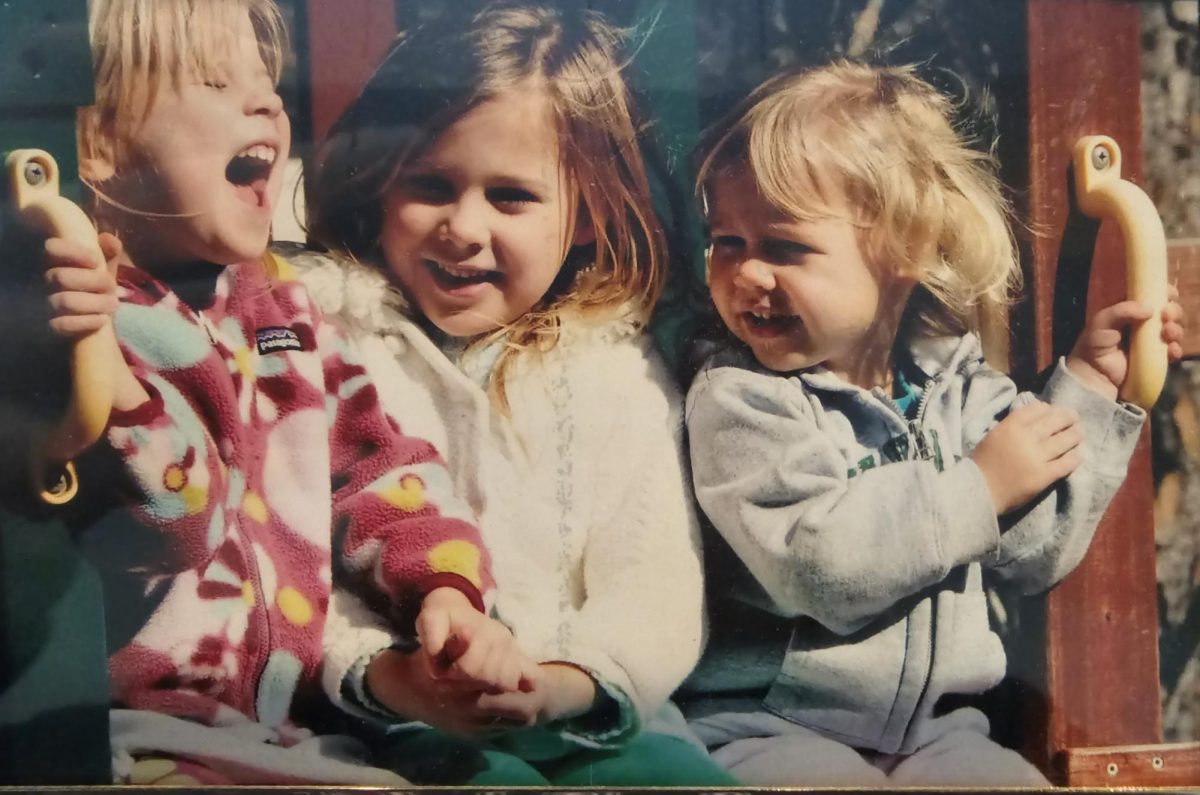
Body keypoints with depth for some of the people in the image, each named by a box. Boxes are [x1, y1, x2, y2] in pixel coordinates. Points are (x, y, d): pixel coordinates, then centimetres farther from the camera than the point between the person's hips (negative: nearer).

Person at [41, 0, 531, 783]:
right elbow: (167, 527, -19)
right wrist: (99, 371, -35)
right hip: (146, 727, -6)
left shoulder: (280, 302, 12)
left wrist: (445, 584, -2)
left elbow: (377, 466, 13)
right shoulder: (68, 314, -9)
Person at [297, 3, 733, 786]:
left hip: (587, 718, 3)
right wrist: (379, 674, -23)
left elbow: (656, 584, -1)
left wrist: (570, 682, -20)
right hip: (386, 722, -2)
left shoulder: (616, 365, 8)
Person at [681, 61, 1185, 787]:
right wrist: (977, 489, -17)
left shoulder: (960, 388, 5)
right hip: (773, 725, -4)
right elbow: (819, 569, -23)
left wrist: (1088, 387, 3)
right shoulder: (739, 399, -10)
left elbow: (1033, 557, 4)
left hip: (934, 724, 5)